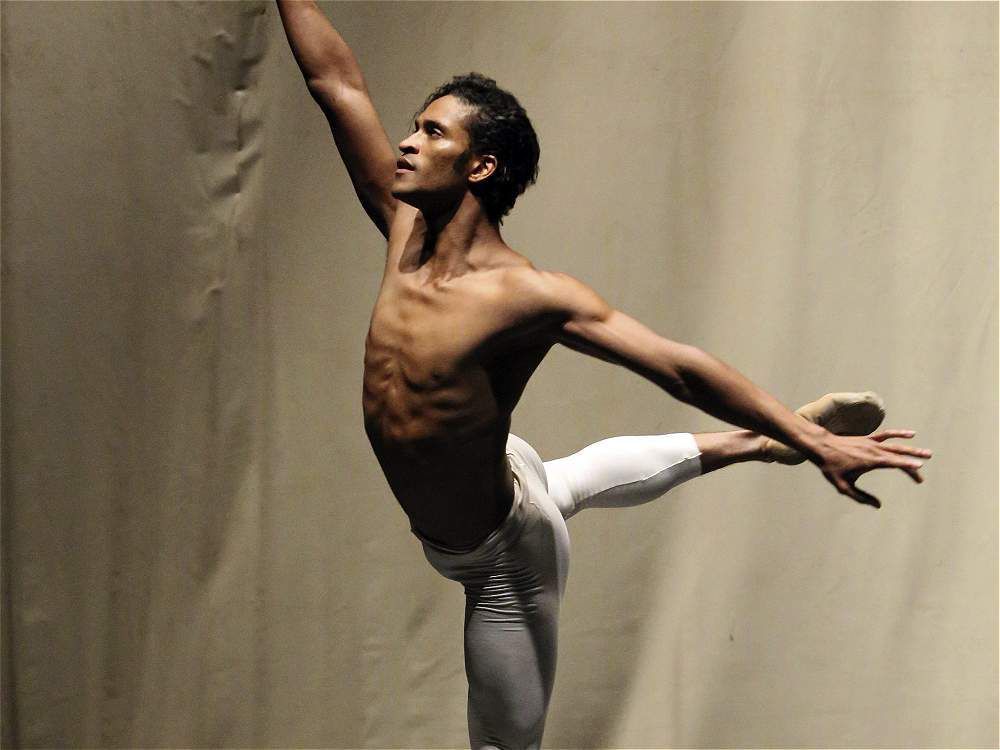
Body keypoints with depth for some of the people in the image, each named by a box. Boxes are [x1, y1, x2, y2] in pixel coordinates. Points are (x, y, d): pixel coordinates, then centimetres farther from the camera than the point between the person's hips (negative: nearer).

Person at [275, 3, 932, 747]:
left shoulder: (521, 293, -31)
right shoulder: (406, 237, -12)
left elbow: (678, 365, -33)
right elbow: (336, 82, -8)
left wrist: (817, 444, -37)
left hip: (504, 554, -8)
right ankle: (752, 445, 53)